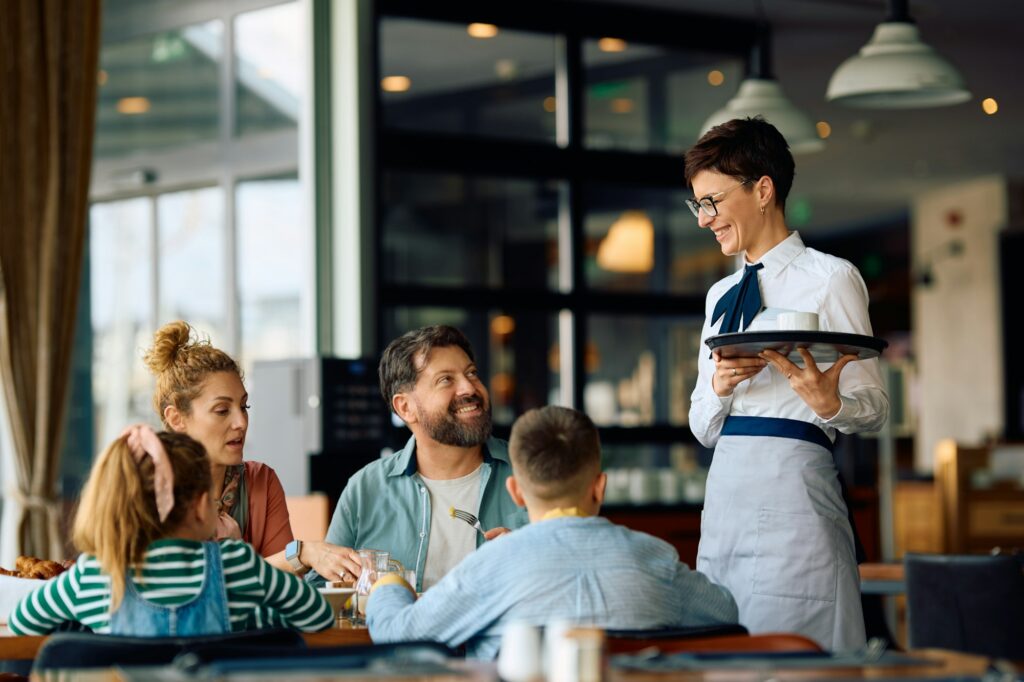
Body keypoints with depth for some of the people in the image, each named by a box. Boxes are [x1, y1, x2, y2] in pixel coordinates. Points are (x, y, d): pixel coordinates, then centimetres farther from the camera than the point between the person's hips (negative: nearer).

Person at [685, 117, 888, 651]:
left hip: (792, 484, -6)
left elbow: (873, 407, -3)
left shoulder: (830, 279, 0)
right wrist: (719, 387, -3)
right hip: (726, 487, 6)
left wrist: (827, 402, -25)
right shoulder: (721, 296, 20)